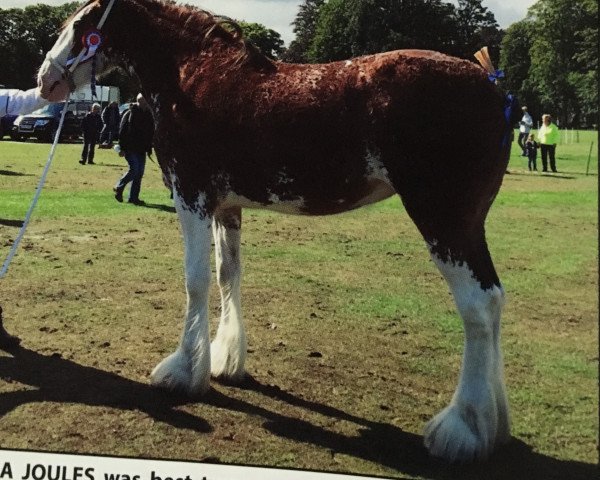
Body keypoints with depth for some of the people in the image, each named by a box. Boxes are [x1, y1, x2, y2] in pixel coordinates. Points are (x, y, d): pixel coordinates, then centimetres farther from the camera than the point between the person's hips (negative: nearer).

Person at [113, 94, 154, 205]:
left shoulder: (148, 115, 11)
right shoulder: (129, 114, -7)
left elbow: (150, 134, 18)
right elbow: (122, 132, -9)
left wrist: (149, 149, 13)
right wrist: (122, 148, -15)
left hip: (141, 149, 6)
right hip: (130, 148, -6)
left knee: (139, 173, 3)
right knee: (134, 169, -15)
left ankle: (133, 197, 9)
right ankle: (119, 187, 7)